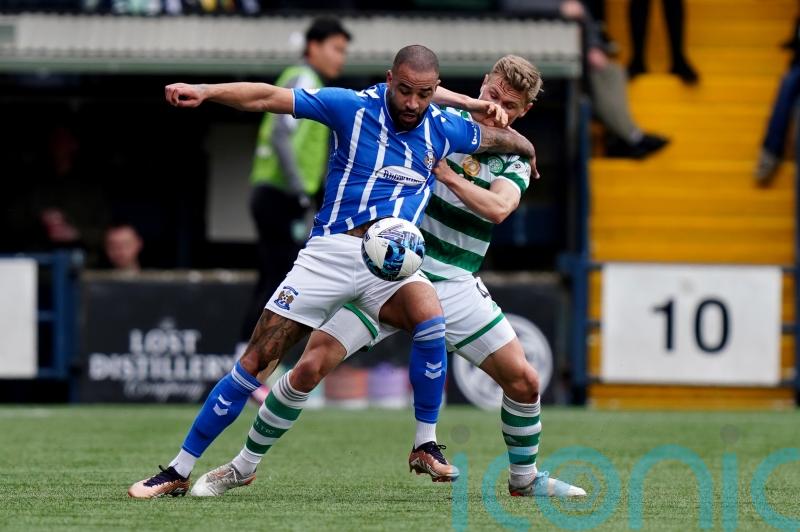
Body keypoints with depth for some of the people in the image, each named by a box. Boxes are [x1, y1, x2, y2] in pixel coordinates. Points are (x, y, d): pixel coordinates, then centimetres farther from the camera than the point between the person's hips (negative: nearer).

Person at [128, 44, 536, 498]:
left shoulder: (444, 130, 6)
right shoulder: (354, 107, -5)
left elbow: (496, 138, 28)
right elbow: (267, 98, -11)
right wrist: (205, 91, -21)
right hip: (333, 251, -2)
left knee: (432, 321, -30)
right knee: (257, 362, -6)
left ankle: (426, 446, -12)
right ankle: (179, 472, 2)